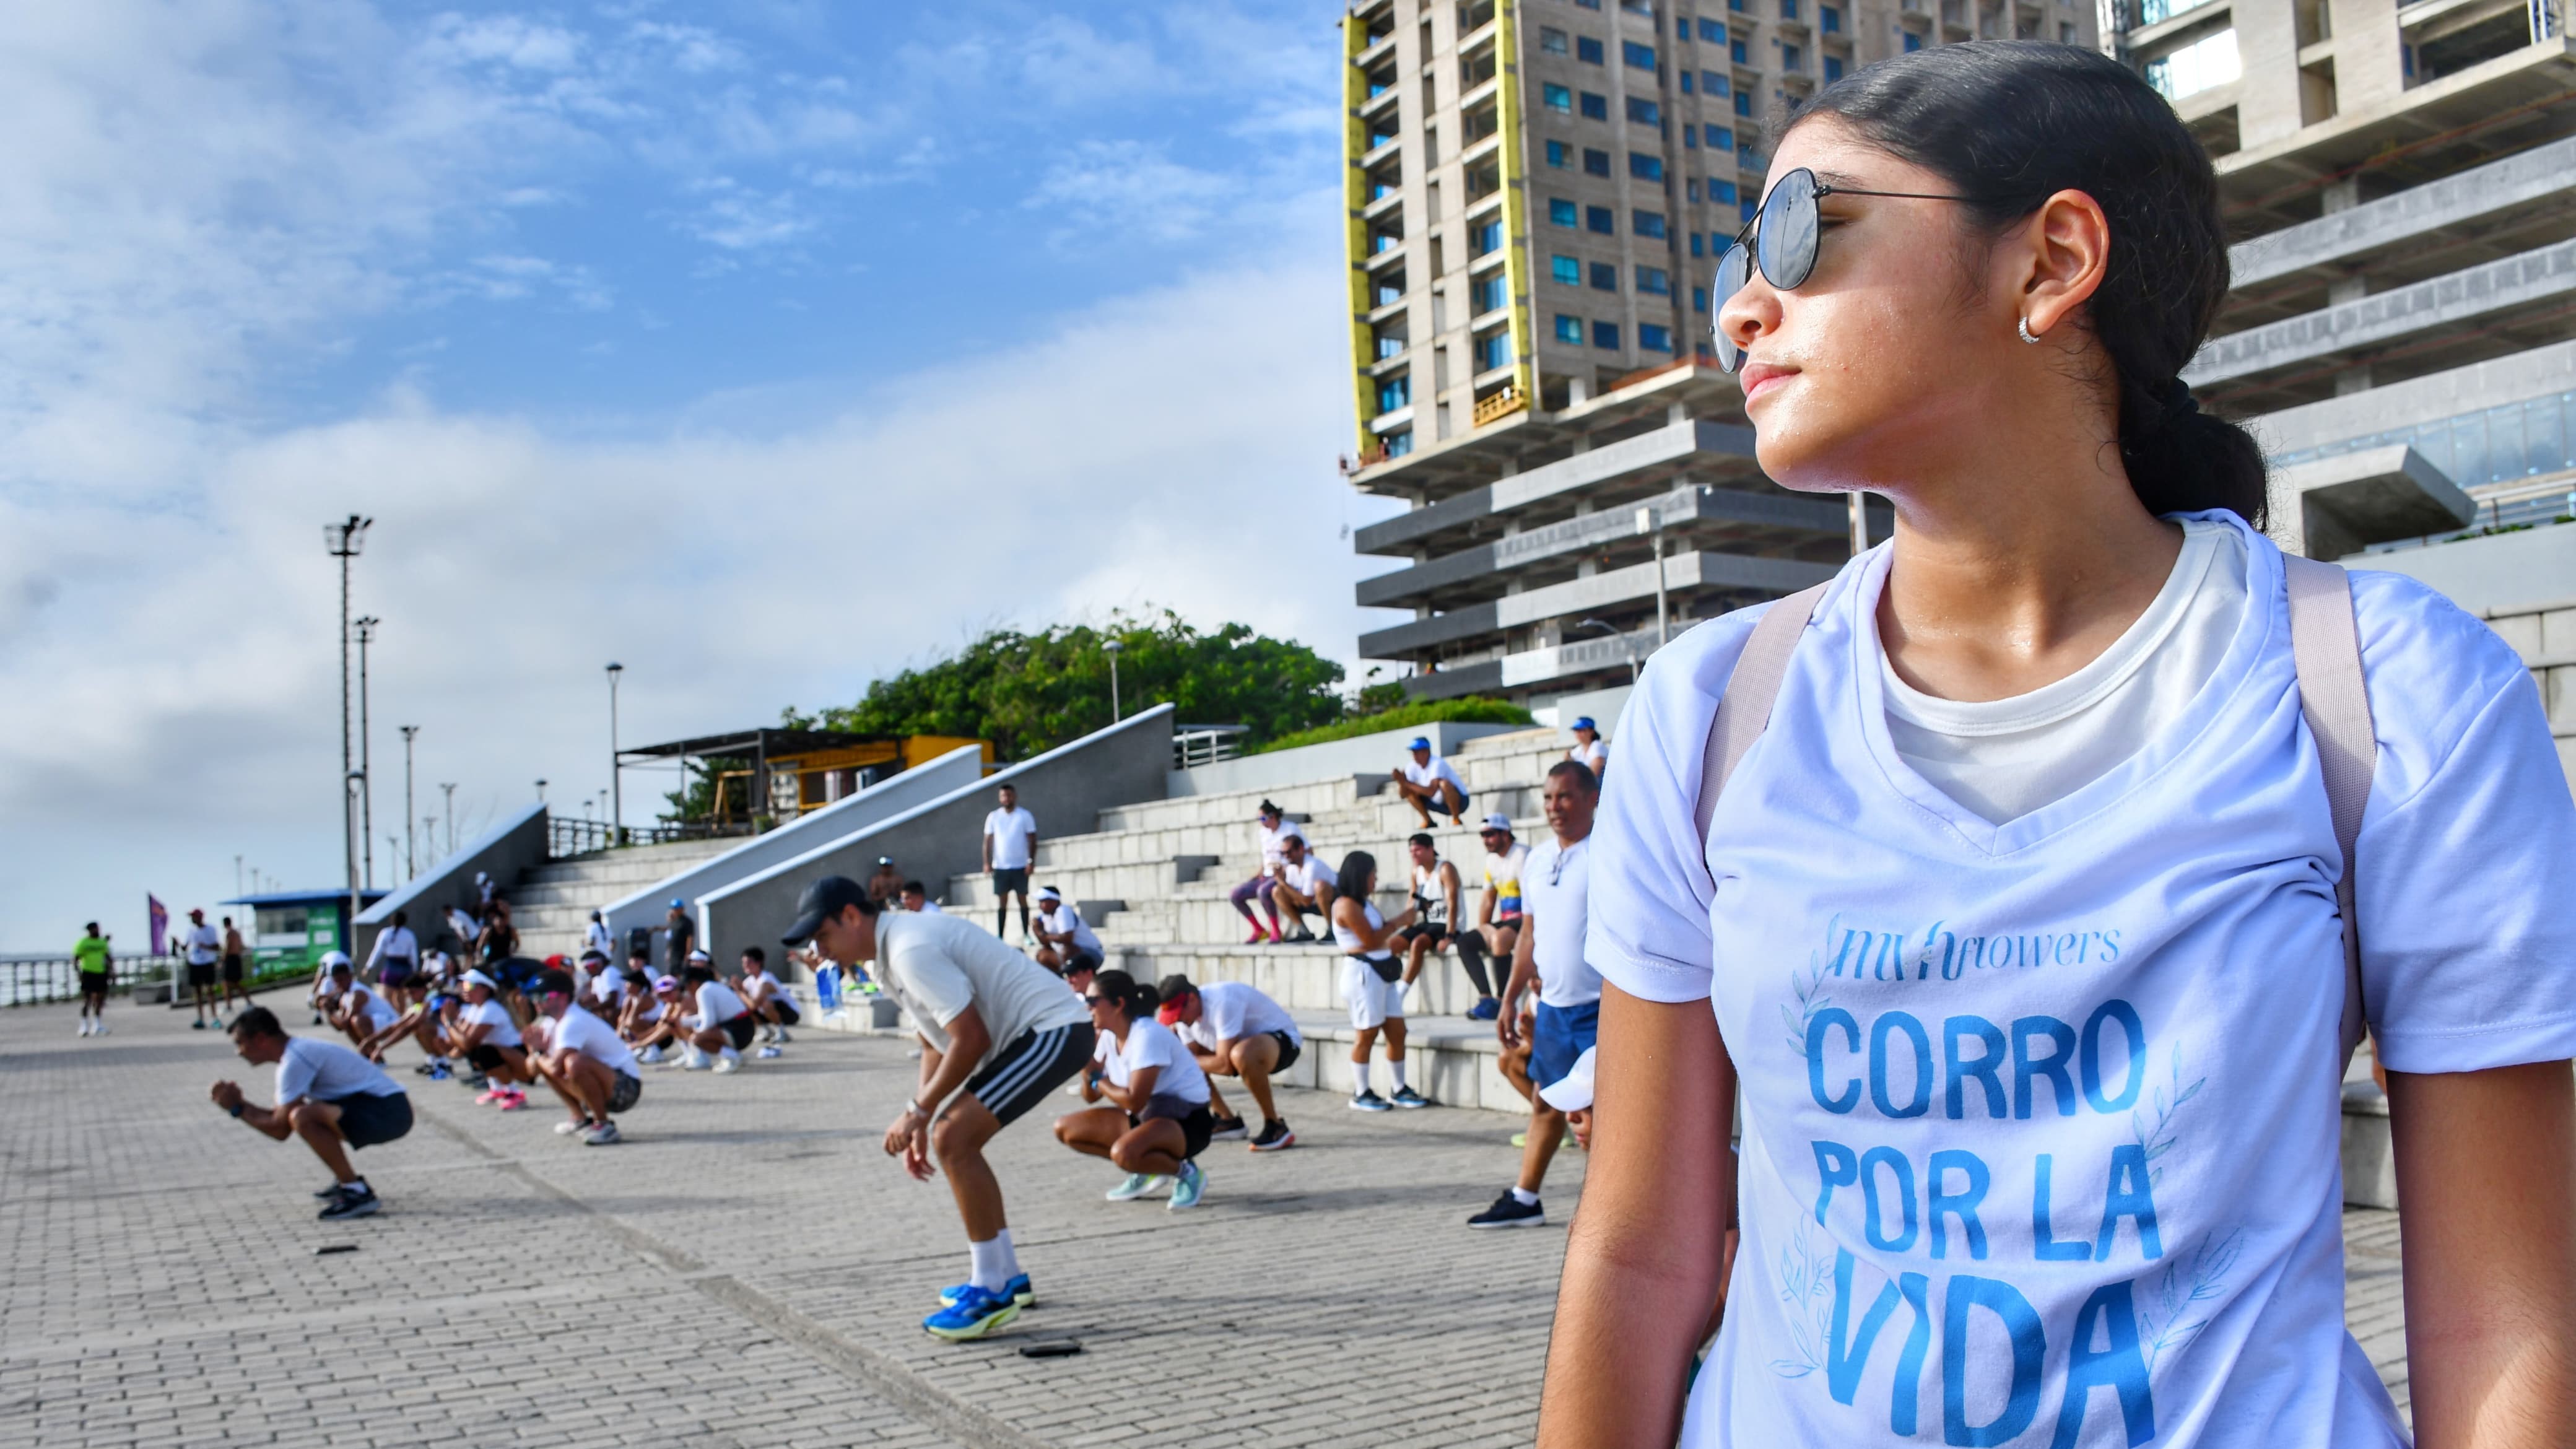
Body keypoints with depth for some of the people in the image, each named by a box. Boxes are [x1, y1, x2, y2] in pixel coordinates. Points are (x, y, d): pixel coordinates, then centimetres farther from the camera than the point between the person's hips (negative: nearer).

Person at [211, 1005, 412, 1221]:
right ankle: (346, 1181, 24)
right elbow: (280, 1117, 21)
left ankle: (357, 1193, -17)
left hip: (388, 1113, -11)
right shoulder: (301, 1050, 15)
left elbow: (280, 1130, -12)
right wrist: (241, 1102, 11)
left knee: (303, 1117, -27)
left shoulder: (294, 1061, -14)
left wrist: (237, 1109, -1)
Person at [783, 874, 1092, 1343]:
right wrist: (921, 1125, 13)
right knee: (953, 1141, 16)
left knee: (953, 1140, -17)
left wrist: (918, 1112, -14)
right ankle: (1005, 1276, 24)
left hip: (1053, 1030, -11)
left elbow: (970, 1039, -23)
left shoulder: (911, 950, -20)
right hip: (1039, 1034, 11)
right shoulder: (894, 951, 13)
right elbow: (936, 1043, 20)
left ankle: (992, 1291, -8)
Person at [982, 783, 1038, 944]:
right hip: (1000, 867, 1)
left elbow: (1032, 840, -1)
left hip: (1020, 866, -1)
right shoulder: (993, 817, 4)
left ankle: (1026, 934, 13)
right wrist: (987, 862, -4)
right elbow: (988, 841, 5)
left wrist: (1032, 861, -10)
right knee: (1002, 902, 3)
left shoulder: (1025, 816, -1)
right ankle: (1000, 936, 5)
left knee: (1023, 899, 5)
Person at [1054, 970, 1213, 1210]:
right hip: (1146, 1115, 9)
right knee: (1065, 1129, 2)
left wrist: (1099, 1081, -12)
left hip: (1186, 1121, -9)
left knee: (1124, 1152, -38)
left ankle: (1187, 1172, -9)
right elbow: (1090, 1096, 6)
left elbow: (1135, 1102, -28)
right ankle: (1145, 1170, 10)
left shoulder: (1147, 1035, -23)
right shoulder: (1107, 1036, 3)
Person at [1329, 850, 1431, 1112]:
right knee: (1367, 1034, -3)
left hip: (1384, 972, 9)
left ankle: (1400, 1090, 16)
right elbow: (1371, 940, -17)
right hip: (1363, 973, -9)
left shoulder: (1364, 904, 18)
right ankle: (1361, 1094, 6)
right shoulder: (1347, 905, -13)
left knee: (1397, 1031, 8)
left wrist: (1398, 922, 3)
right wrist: (1399, 922, -8)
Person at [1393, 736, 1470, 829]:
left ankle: (1457, 820, -18)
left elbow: (1431, 792, -39)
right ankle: (1428, 822, 4)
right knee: (1407, 790, -5)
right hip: (1438, 803, 7)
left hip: (1459, 800, -7)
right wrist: (1402, 782, -30)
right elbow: (1403, 794, -9)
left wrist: (1407, 783, -38)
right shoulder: (1413, 766, -7)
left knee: (1444, 784, -38)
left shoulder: (1437, 764, -27)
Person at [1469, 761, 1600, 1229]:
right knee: (1545, 1103, 15)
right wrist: (1511, 999, 18)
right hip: (1552, 1004, 7)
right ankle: (1524, 1199, 25)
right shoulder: (1537, 861, 13)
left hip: (1599, 1005, -7)